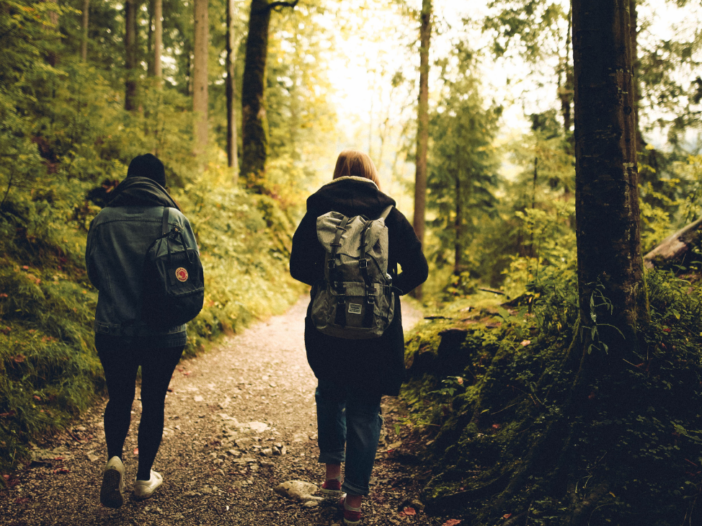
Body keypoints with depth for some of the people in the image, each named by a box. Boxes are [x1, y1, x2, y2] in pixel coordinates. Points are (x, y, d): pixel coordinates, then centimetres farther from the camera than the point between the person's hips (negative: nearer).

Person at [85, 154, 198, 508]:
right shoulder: (175, 220, -8)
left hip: (113, 330, 1)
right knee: (153, 402, 13)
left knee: (119, 399, 18)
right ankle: (145, 478, 24)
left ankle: (114, 458, -4)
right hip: (165, 333, -1)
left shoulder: (103, 221, -3)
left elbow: (94, 273, 6)